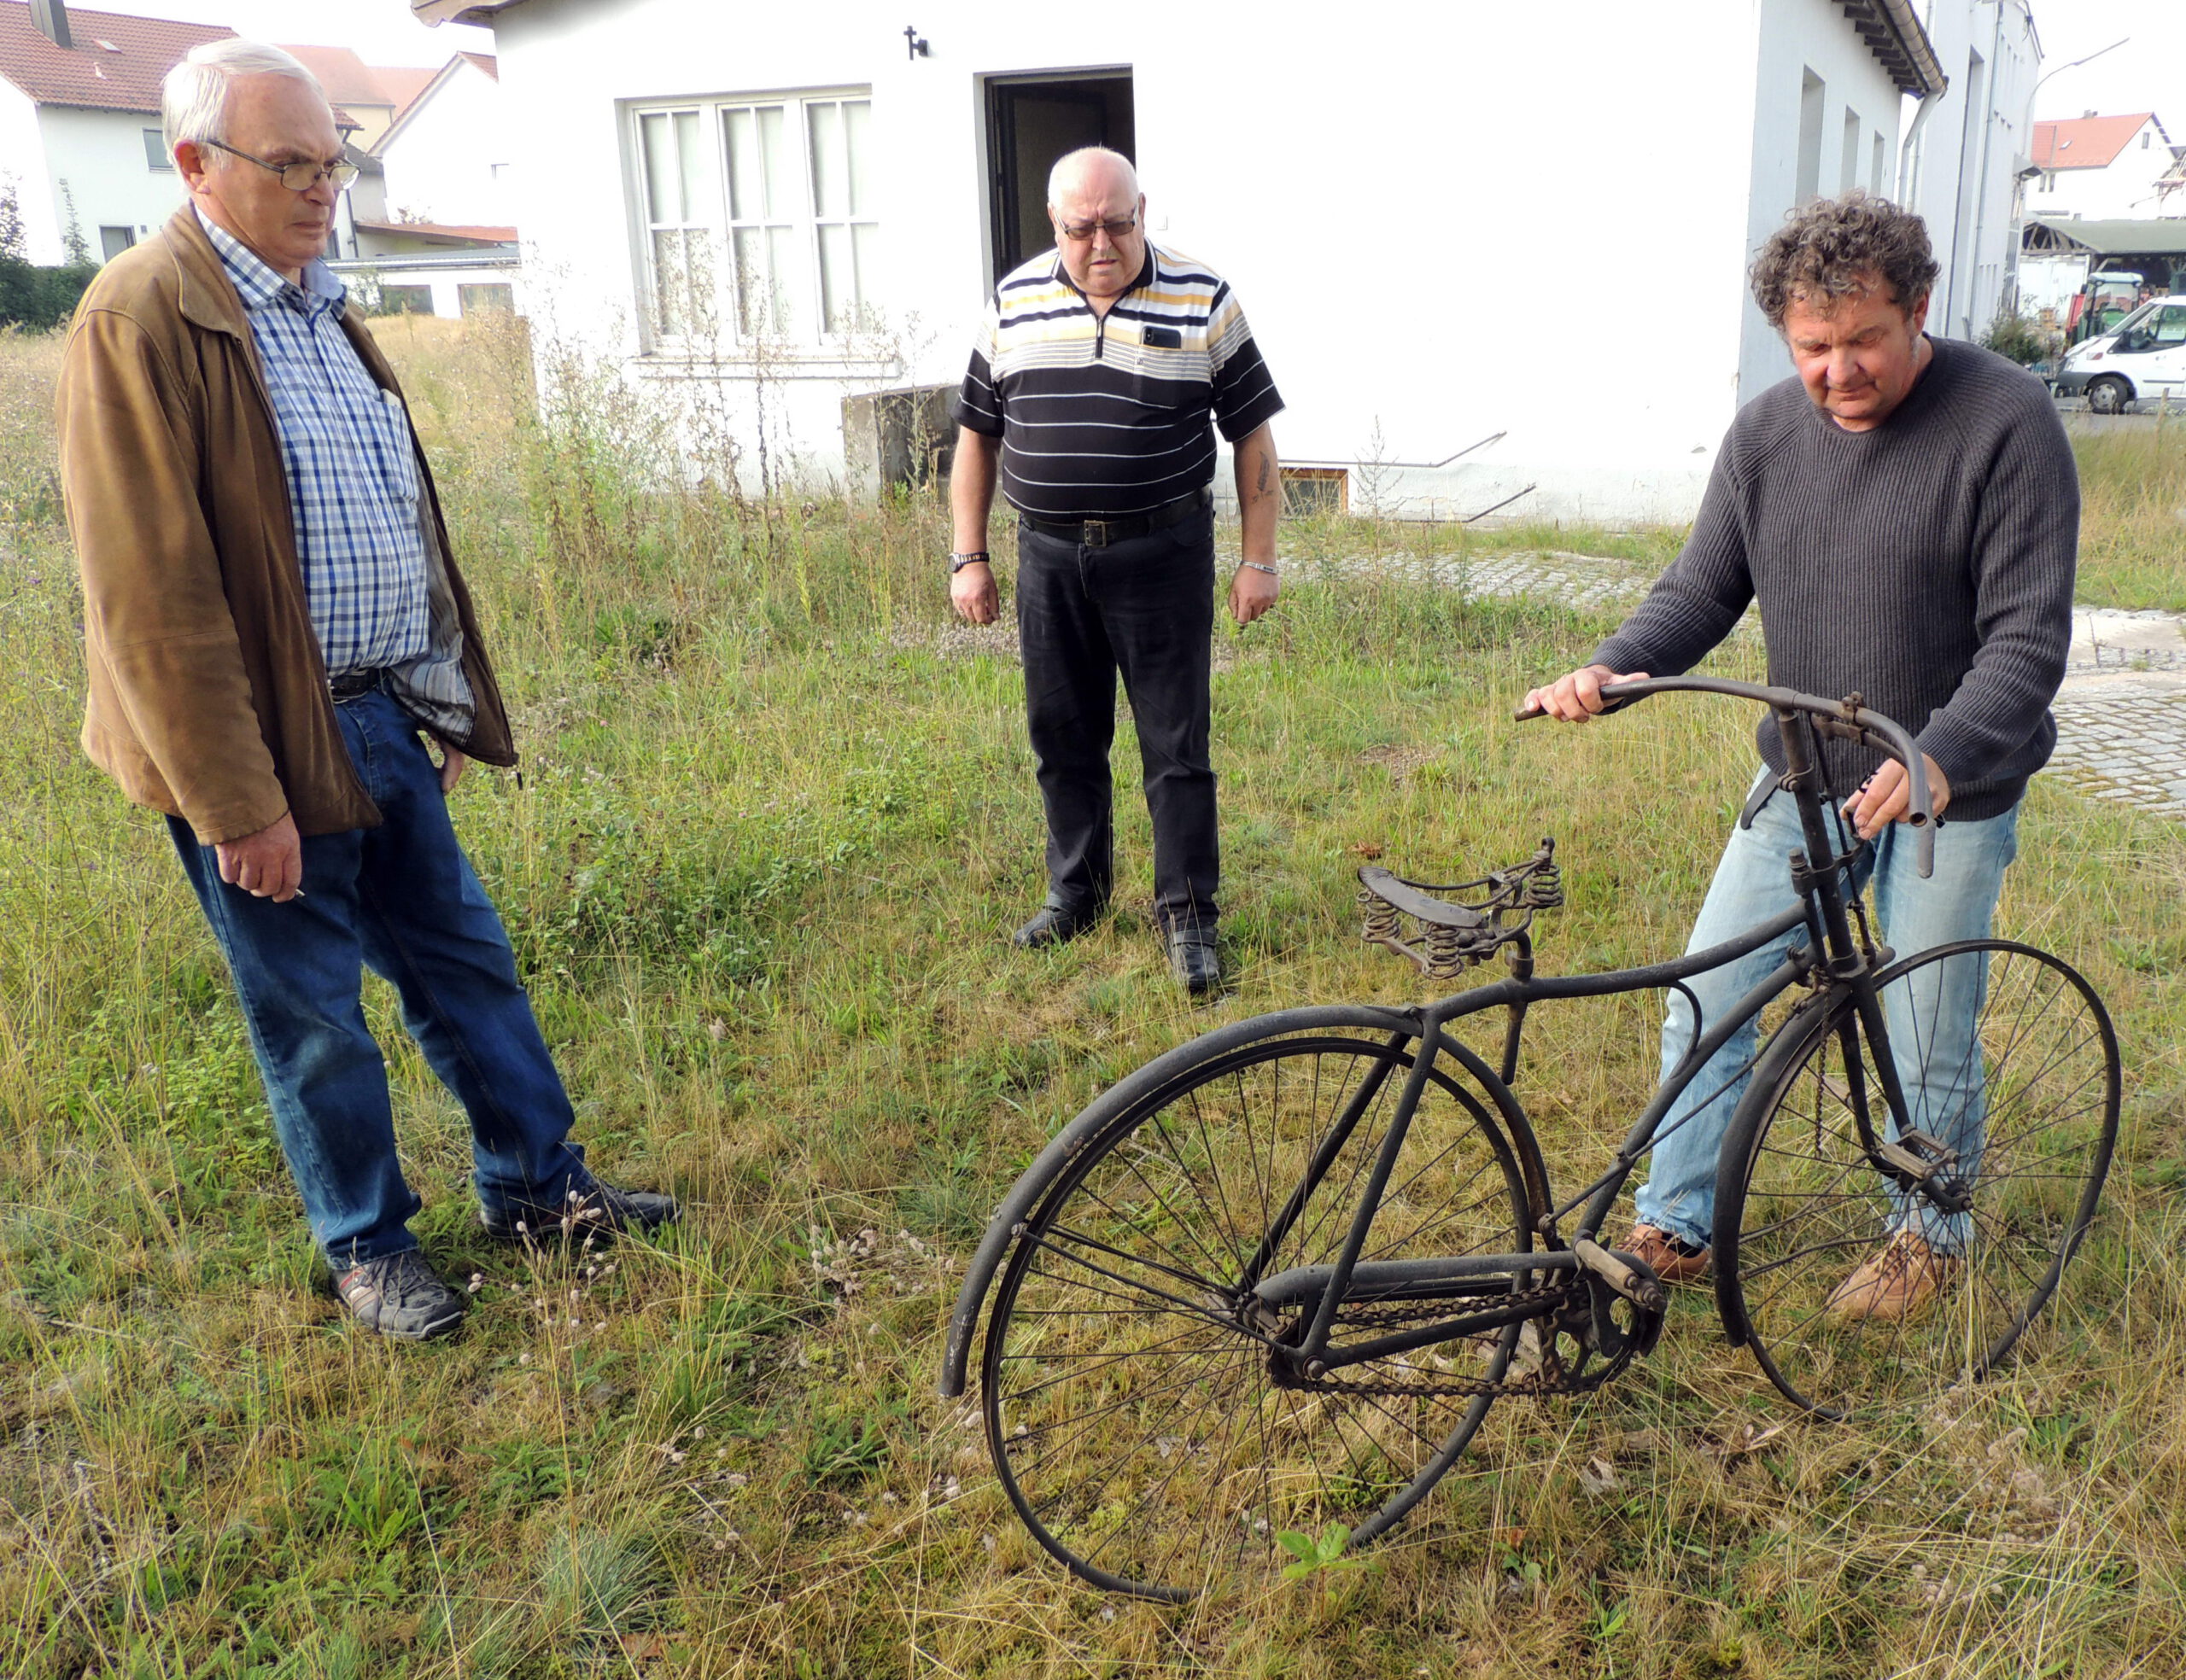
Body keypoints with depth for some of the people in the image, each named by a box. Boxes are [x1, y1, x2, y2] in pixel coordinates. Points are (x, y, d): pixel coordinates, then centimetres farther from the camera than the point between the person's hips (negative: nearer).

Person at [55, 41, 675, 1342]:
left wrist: (445, 699, 18)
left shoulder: (319, 304, 12)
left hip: (385, 718, 8)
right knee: (314, 1014, 8)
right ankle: (368, 1248, 26)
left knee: (466, 960, 16)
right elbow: (153, 591, -19)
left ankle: (537, 1183, 32)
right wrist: (237, 800, -20)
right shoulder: (142, 320, -15)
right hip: (269, 742, -8)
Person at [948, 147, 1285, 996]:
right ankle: (1076, 890, 30)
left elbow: (1253, 435, 1)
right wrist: (970, 558, 7)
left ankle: (1187, 916, 11)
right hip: (1048, 555, 3)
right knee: (1063, 736, 12)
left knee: (1175, 744, -1)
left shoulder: (1203, 302, -3)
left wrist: (1259, 560, -3)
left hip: (1163, 553, -3)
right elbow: (977, 436, 11)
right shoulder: (1014, 303, 5)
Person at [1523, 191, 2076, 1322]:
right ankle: (1675, 1227, 19)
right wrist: (1610, 668, -20)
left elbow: (2028, 637, -18)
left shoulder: (2007, 421, -15)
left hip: (1953, 793, -4)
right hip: (1802, 777, 4)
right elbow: (1703, 588, 0)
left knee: (1928, 1041, 6)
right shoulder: (1765, 433, -2)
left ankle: (1930, 1234, 33)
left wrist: (1938, 758, -35)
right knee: (1704, 1000, 2)